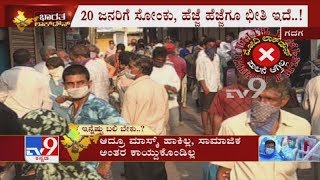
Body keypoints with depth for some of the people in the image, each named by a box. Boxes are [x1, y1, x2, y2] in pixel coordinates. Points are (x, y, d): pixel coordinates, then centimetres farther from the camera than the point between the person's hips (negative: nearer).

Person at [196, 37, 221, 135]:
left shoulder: (216, 56, 12)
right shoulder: (201, 57, -8)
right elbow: (199, 75, -12)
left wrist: (219, 85, 10)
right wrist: (204, 87, -18)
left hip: (216, 88, 6)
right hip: (207, 88, -6)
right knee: (205, 109, 1)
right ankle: (206, 130, 6)